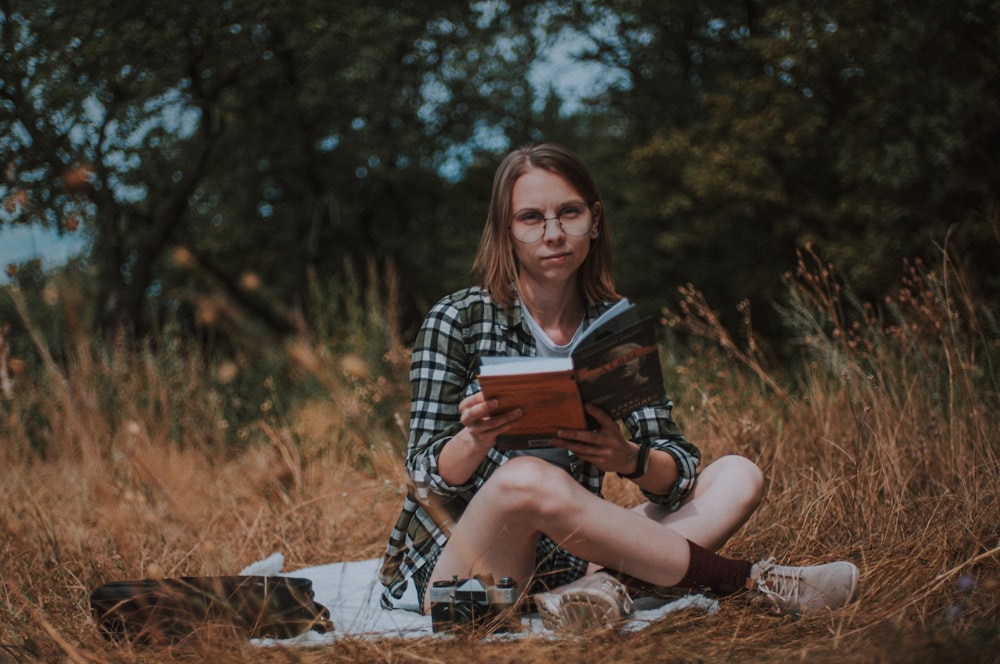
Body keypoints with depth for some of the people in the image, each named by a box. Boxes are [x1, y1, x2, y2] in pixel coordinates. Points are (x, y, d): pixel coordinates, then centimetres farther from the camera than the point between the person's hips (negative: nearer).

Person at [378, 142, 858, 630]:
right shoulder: (456, 321, -5)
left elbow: (680, 467, 0)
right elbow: (426, 477, -8)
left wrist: (630, 459, -24)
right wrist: (476, 438, -31)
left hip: (566, 559, 5)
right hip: (455, 565, -4)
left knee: (739, 475, -7)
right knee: (527, 477, -36)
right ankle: (749, 581, -22)